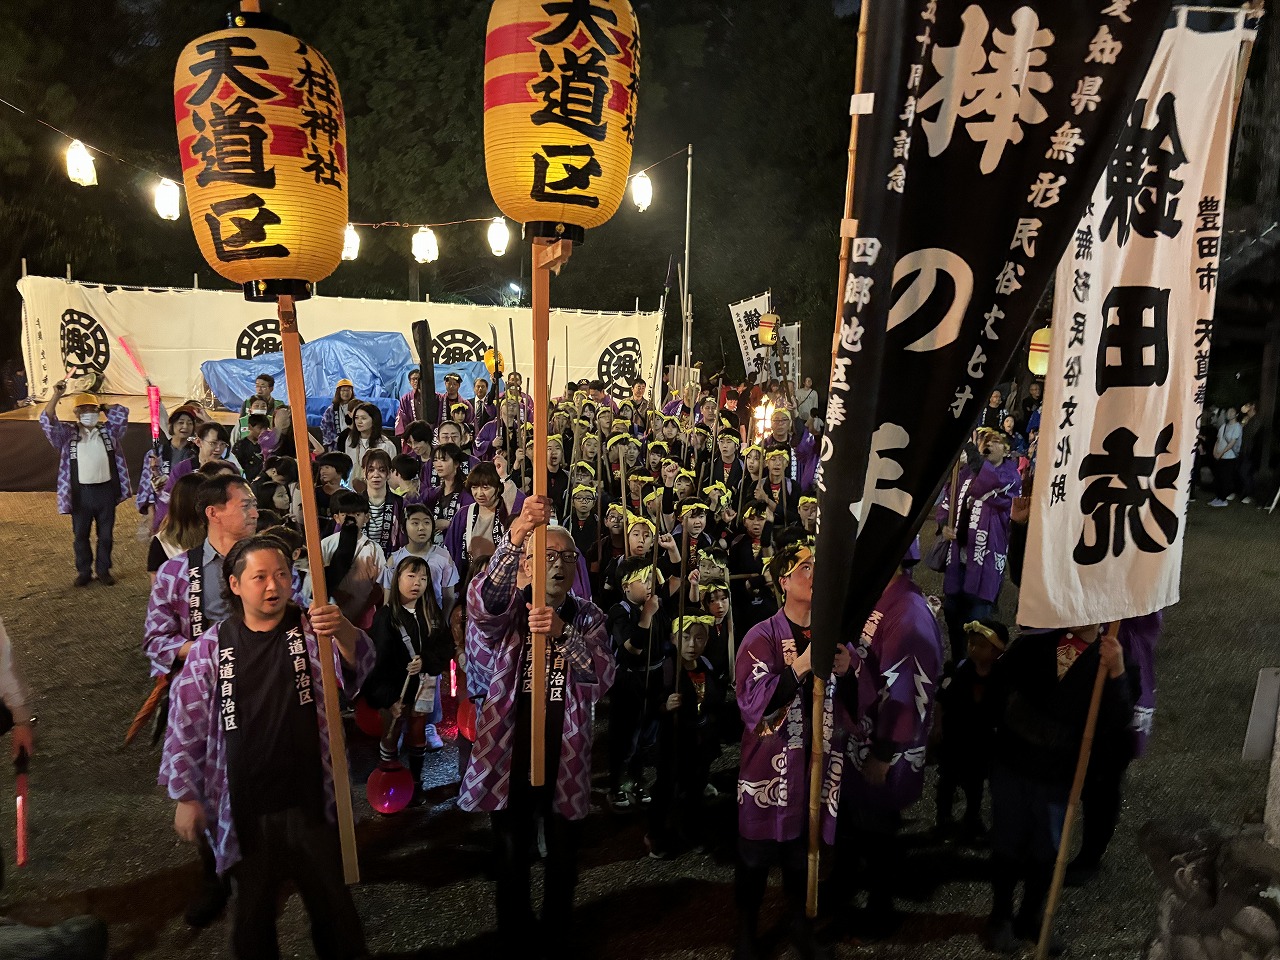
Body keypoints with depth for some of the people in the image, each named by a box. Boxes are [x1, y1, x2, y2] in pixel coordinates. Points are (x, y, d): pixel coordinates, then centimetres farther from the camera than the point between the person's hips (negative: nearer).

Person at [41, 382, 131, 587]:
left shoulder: (109, 431, 6)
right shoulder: (67, 434, 3)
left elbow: (121, 412, -1)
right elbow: (47, 421, -10)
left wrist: (102, 408, 7)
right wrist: (56, 395, -17)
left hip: (106, 490, 1)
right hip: (80, 492, 0)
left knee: (106, 534, 10)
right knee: (80, 534, 9)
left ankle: (103, 570, 23)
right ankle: (83, 571, 23)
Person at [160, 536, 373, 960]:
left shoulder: (313, 633, -6)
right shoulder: (211, 647, -4)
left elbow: (358, 666, -25)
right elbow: (186, 727, 3)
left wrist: (343, 631, -47)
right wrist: (185, 797, 2)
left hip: (311, 803, -1)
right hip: (244, 811, 1)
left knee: (332, 904, 13)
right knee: (253, 910, 19)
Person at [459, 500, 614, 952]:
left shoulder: (587, 616, 2)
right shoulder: (510, 610, -4)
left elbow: (603, 678, -14)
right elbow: (481, 605, -30)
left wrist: (562, 632, -34)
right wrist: (515, 535, -47)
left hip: (565, 755, 2)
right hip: (510, 753, -1)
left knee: (563, 857, 15)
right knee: (512, 858, 13)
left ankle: (558, 937, 38)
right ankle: (513, 938, 36)